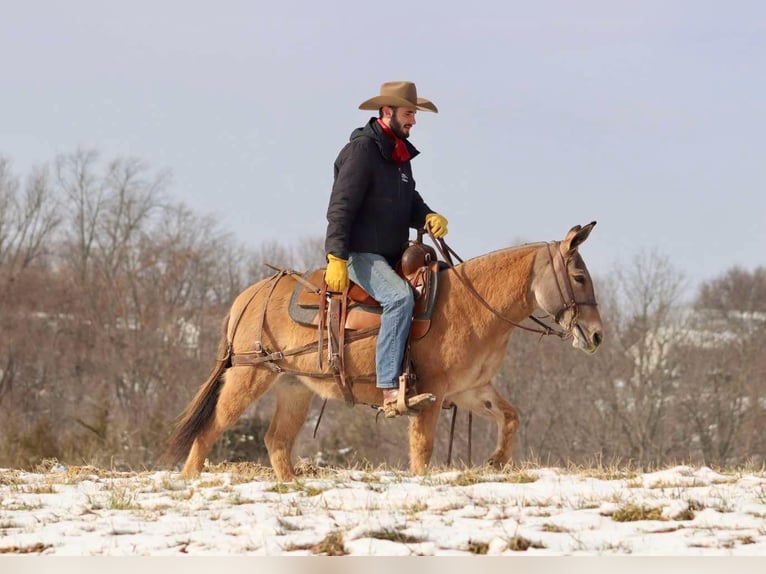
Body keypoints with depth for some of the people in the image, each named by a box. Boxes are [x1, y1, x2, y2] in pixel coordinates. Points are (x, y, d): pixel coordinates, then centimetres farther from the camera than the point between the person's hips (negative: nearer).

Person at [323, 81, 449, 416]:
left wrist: (428, 218, -2)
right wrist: (336, 259, -27)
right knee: (400, 297, -32)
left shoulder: (400, 153, 15)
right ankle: (390, 392, -38)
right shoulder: (362, 150, -13)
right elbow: (340, 208, -19)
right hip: (359, 254, -10)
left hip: (391, 256, 10)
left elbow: (409, 203, 22)